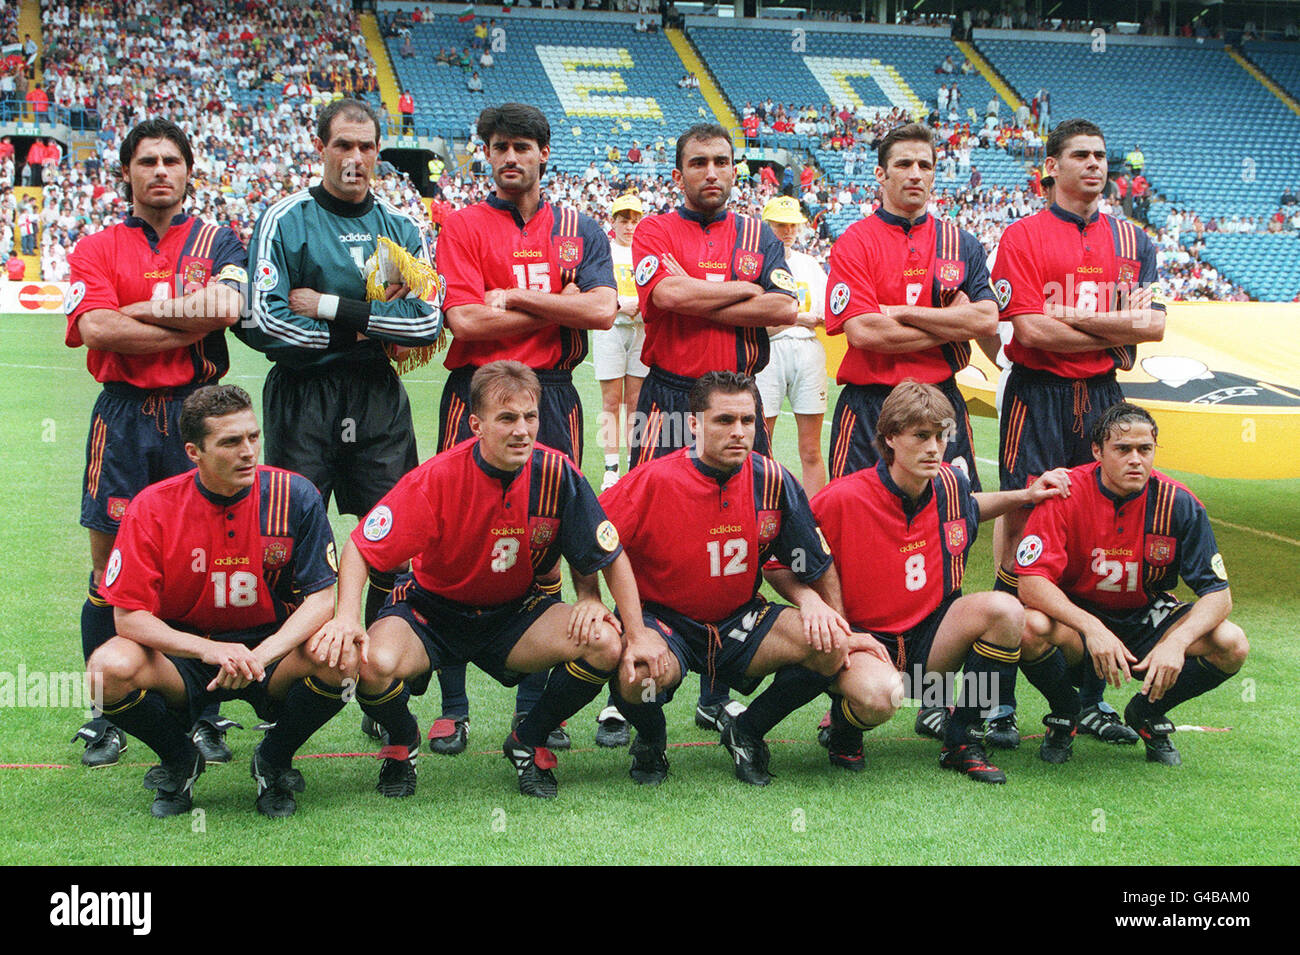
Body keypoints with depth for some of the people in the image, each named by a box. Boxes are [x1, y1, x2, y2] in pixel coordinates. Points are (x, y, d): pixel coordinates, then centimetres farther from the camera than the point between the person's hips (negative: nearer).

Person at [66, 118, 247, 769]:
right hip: (122, 416, 0)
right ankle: (104, 719, 11)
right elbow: (95, 327, -8)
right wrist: (190, 328, -9)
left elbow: (227, 306, -11)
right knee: (109, 564, 1)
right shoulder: (96, 250, 10)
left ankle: (205, 716, 10)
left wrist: (140, 310, -14)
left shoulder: (217, 242, 10)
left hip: (197, 413, 0)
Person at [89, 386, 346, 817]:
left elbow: (320, 598, -12)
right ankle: (180, 760, 3)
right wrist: (210, 651, -30)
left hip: (272, 647, 0)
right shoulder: (152, 508, -12)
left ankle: (274, 761, 1)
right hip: (183, 651, 0)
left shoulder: (293, 496, -11)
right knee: (109, 670, -30)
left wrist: (259, 656, -30)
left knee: (338, 660, -31)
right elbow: (129, 616, -14)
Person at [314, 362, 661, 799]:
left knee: (604, 645, -22)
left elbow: (611, 556, -5)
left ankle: (528, 742, 5)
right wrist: (347, 617, -34)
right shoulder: (437, 478, -23)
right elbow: (360, 549, -17)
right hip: (429, 612, -2)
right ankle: (402, 742, 5)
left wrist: (637, 635, -12)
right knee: (375, 663, -33)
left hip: (515, 611, 3)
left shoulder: (556, 473, -16)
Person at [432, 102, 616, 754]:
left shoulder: (580, 231, 14)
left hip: (553, 398, 2)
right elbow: (464, 319, -8)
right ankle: (452, 707, 5)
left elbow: (602, 310, -3)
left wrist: (515, 296, -7)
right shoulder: (463, 227, 6)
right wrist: (557, 305, -4)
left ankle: (535, 705, 12)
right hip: (475, 392, -2)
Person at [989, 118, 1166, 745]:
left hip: (1103, 398, 4)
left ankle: (1091, 697, 11)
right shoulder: (1022, 237, 1)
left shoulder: (1132, 240, 14)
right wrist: (1116, 332, -3)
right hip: (1038, 395, -4)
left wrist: (1070, 316, -7)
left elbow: (1152, 323, 1)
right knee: (1022, 531, -6)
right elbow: (1031, 329, -12)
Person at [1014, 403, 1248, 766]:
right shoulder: (1066, 494, -19)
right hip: (1076, 615, -2)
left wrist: (1176, 642, -32)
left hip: (1146, 618, 2)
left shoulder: (1178, 504, -13)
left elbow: (1218, 593, -13)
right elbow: (1031, 582, -26)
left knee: (1231, 646, -22)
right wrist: (1092, 628, -40)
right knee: (1031, 627, -36)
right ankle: (1064, 713, -1)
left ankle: (1148, 713, 8)